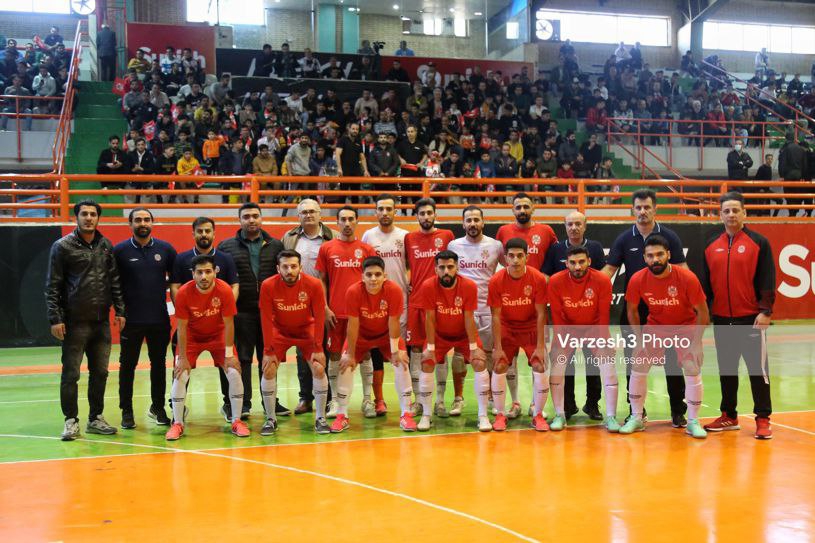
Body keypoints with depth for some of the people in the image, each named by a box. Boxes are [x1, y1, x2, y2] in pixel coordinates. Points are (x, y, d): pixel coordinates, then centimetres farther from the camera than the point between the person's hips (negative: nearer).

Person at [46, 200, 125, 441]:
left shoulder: (106, 246, 9)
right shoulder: (62, 246, -3)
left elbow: (114, 281, 13)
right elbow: (53, 286, -5)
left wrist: (120, 310, 7)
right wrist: (55, 319, -11)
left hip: (102, 322, 4)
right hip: (75, 322, -4)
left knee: (100, 372, 10)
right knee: (70, 374, 0)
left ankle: (96, 418, 22)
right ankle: (71, 420, 11)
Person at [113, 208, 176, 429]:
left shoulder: (165, 249, 4)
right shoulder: (119, 250, -1)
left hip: (160, 319, 2)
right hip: (131, 320, -2)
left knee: (159, 364, 10)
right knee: (128, 365, 6)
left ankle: (158, 408, 24)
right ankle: (126, 412, 16)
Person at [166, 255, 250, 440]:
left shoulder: (224, 291, -25)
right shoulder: (183, 293, -24)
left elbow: (229, 324, -17)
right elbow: (182, 327, -16)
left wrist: (229, 355, -16)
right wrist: (183, 358, -15)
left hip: (218, 335, 0)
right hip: (192, 336, 0)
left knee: (234, 373, -10)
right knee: (180, 376, -10)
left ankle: (236, 421, 5)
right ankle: (177, 424, 5)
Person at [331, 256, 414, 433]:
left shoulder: (394, 290, -29)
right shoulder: (353, 292, -29)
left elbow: (393, 322, -22)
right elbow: (353, 324, -23)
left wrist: (395, 351, -18)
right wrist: (350, 354, -17)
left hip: (387, 334, 0)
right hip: (361, 335, 0)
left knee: (401, 363, -15)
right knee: (345, 365, -12)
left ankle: (406, 415, -4)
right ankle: (342, 416, 0)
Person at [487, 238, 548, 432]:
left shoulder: (538, 279, -18)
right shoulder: (496, 281, -17)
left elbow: (541, 314, -14)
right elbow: (496, 317, -13)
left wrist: (540, 346, -16)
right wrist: (498, 348, -16)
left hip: (531, 328, 0)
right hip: (507, 328, 0)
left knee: (540, 367, -12)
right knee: (499, 367, -12)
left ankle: (538, 415, 6)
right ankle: (500, 415, 5)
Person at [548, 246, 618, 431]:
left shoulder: (602, 280, -20)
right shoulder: (556, 281, -19)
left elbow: (603, 315, -14)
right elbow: (557, 316, -12)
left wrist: (600, 343, -14)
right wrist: (562, 343, -15)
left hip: (594, 328, 0)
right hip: (567, 328, 0)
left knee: (608, 364, -12)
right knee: (557, 363, -13)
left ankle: (611, 417, -2)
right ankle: (560, 415, 0)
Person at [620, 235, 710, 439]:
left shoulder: (687, 278, -27)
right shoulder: (637, 280, -21)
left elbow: (702, 312, -15)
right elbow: (632, 310, -3)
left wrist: (695, 342, -16)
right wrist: (639, 339, -7)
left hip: (686, 328, -2)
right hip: (655, 327, 2)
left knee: (693, 373, -8)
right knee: (637, 369, -4)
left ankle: (693, 422, 8)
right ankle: (636, 418, 11)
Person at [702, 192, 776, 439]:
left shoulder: (758, 242, -3)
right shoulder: (711, 244, 9)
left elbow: (767, 279, -7)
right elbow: (705, 281, 12)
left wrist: (765, 311, -14)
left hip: (751, 317, -4)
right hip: (721, 318, 4)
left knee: (757, 368, 0)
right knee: (726, 369, 11)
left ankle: (763, 419, 7)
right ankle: (729, 416, 22)